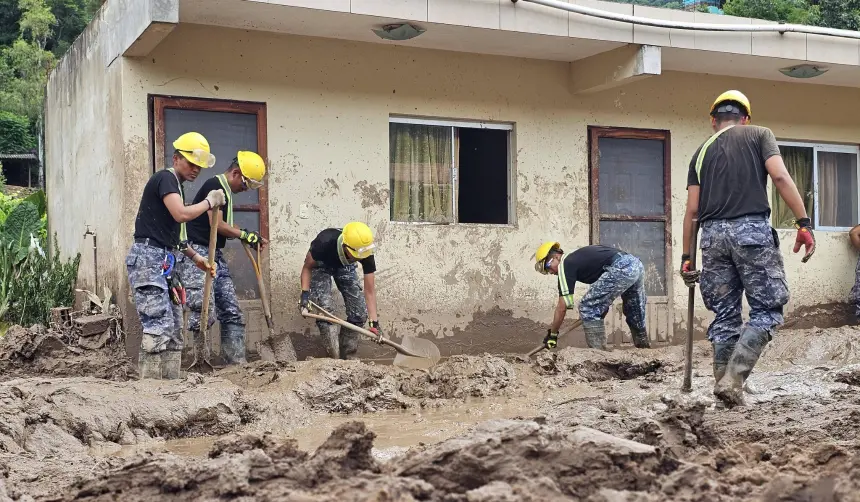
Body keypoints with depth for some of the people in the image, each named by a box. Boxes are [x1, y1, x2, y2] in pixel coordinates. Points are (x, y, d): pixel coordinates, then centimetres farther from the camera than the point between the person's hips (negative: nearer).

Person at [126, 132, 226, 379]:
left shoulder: (175, 185, 21)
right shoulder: (165, 178, -8)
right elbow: (182, 214, -24)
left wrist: (194, 257, 24)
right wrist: (210, 201, -9)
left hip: (164, 261, 10)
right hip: (148, 257, -10)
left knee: (174, 330, 9)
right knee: (159, 327, -17)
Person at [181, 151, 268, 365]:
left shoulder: (226, 191, 19)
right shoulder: (214, 185, -10)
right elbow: (215, 224, -17)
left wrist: (250, 237, 9)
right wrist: (245, 235, -7)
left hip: (216, 255, 10)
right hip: (199, 253, -10)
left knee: (232, 310, 7)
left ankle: (236, 360, 9)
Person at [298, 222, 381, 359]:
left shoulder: (366, 253, -34)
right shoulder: (325, 243, -42)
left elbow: (370, 290, -24)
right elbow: (307, 267, -20)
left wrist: (374, 322, -27)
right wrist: (305, 294, -33)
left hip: (344, 266, 3)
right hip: (321, 265, -3)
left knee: (359, 312, -8)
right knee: (324, 308, -21)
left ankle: (348, 356, 8)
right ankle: (334, 358, -11)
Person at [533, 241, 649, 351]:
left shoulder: (565, 265, 2)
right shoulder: (578, 257, 27)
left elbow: (562, 306, 1)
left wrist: (552, 334, 9)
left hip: (620, 268, -10)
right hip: (636, 264, 10)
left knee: (587, 308, -1)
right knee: (635, 313, 25)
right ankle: (644, 347, 39)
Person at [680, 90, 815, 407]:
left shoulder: (702, 152, 19)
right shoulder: (759, 135, 11)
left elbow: (692, 209, 14)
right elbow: (780, 177, -5)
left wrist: (686, 256, 18)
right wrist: (803, 222, -7)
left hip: (712, 234, 4)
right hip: (752, 229, -4)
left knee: (724, 316, 11)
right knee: (767, 310, 2)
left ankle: (724, 383, 10)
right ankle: (733, 379, -11)